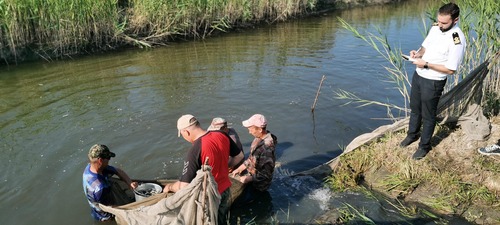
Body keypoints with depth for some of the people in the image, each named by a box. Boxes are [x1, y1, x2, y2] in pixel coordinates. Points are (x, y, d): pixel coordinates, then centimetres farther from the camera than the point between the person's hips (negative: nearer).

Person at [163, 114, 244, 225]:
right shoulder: (222, 135, -10)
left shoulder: (194, 151, -30)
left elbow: (184, 186, -27)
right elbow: (239, 156, 5)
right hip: (225, 189, 6)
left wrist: (169, 187, -7)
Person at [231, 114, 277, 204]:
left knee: (239, 200, -11)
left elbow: (265, 174, -27)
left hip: (258, 183, -8)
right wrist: (239, 169, 6)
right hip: (251, 172, 8)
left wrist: (248, 179, -20)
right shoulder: (259, 139, -7)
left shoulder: (267, 149, -34)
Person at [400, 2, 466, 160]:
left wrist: (426, 64, -23)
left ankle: (424, 146, 28)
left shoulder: (457, 40, -24)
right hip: (418, 75, 7)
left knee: (428, 116, 9)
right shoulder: (435, 28, -1)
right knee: (415, 109, 23)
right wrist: (418, 53, -9)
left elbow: (450, 70, -23)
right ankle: (413, 134, 46)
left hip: (433, 83, -7)